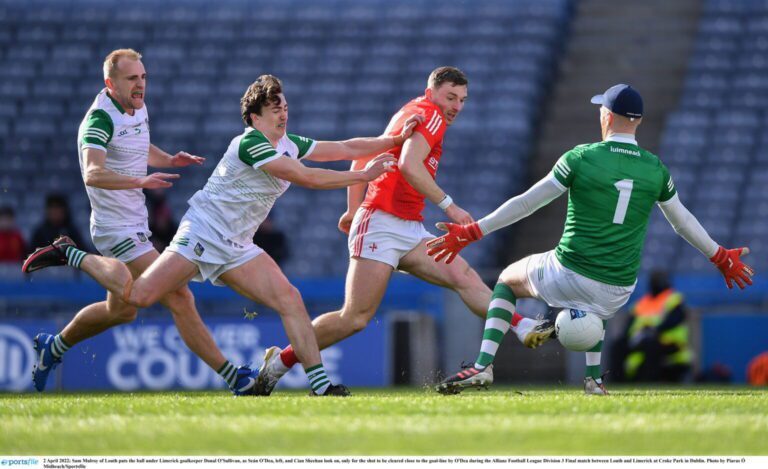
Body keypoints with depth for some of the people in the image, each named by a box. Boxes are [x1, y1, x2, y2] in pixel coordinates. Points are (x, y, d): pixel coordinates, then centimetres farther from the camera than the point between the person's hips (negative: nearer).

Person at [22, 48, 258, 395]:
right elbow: (93, 173, -34)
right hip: (119, 231, -10)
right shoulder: (100, 119, -20)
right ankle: (231, 376, -13)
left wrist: (170, 160, 7)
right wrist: (141, 181, -47)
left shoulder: (138, 110, 8)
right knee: (179, 298, -14)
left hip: (135, 224, 10)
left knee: (121, 310, 21)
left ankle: (53, 347, 39)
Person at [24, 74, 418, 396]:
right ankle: (71, 256, 7)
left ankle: (319, 383, -11)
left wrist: (395, 140, 9)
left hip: (237, 248, 8)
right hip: (204, 232, -8)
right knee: (138, 295, -14)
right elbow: (307, 177, -21)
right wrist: (364, 176, -15)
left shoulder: (290, 145, 11)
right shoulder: (250, 144, -17)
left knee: (290, 300, -9)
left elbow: (345, 148, 18)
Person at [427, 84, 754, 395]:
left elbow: (525, 204, -7)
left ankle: (484, 365, 7)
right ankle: (594, 377, 25)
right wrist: (721, 258, 30)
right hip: (617, 294, 4)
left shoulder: (580, 158, -9)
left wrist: (469, 233, -1)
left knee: (507, 280, 24)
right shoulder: (655, 169, 1)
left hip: (567, 277, -3)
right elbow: (683, 222, 13)